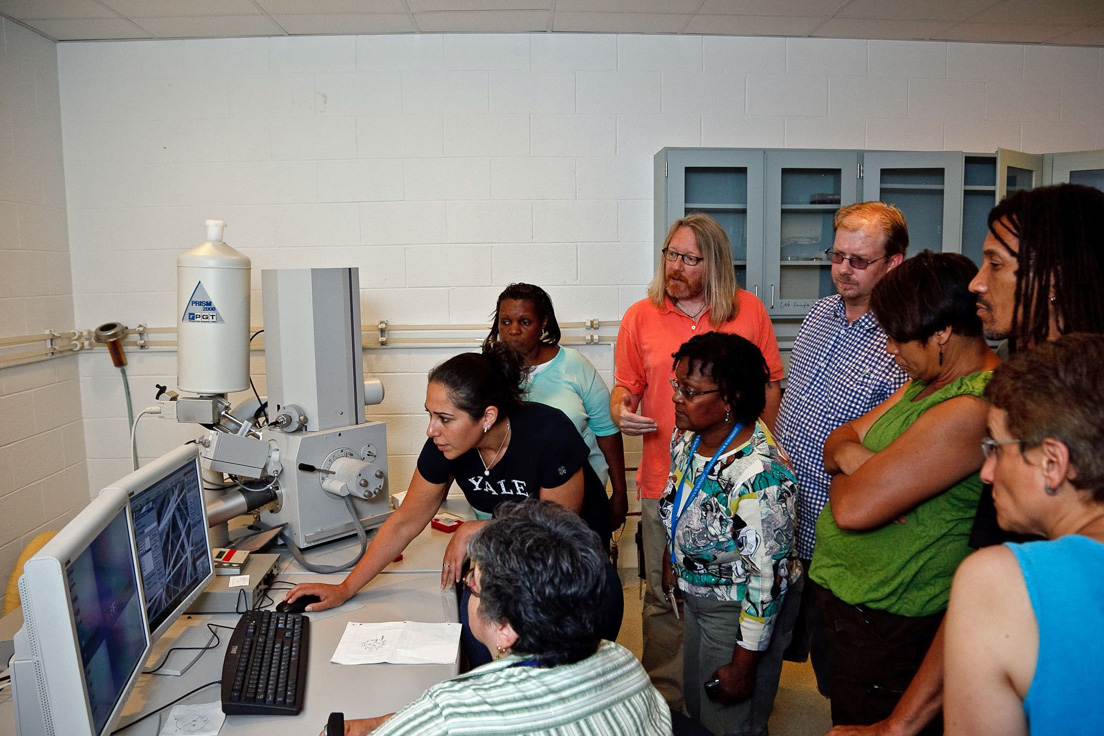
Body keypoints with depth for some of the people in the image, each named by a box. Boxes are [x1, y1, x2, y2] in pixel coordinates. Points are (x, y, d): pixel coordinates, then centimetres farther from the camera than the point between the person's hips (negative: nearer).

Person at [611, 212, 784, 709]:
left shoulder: (749, 310, 1)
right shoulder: (640, 317, 2)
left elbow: (770, 385, 7)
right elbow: (625, 386, 9)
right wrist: (620, 410, -13)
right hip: (665, 484, 0)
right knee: (663, 598, 9)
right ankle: (666, 697, 28)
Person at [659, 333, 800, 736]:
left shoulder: (758, 475, -35)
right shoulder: (688, 436, -8)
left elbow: (768, 576, -28)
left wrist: (744, 664, -21)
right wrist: (671, 557, 21)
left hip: (744, 610, -8)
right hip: (698, 597, 8)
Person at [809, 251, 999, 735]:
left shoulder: (970, 412, -27)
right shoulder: (927, 383, 6)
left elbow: (853, 509, -30)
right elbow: (837, 441, 9)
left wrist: (845, 476, -7)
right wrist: (852, 452, -14)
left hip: (884, 627, -9)